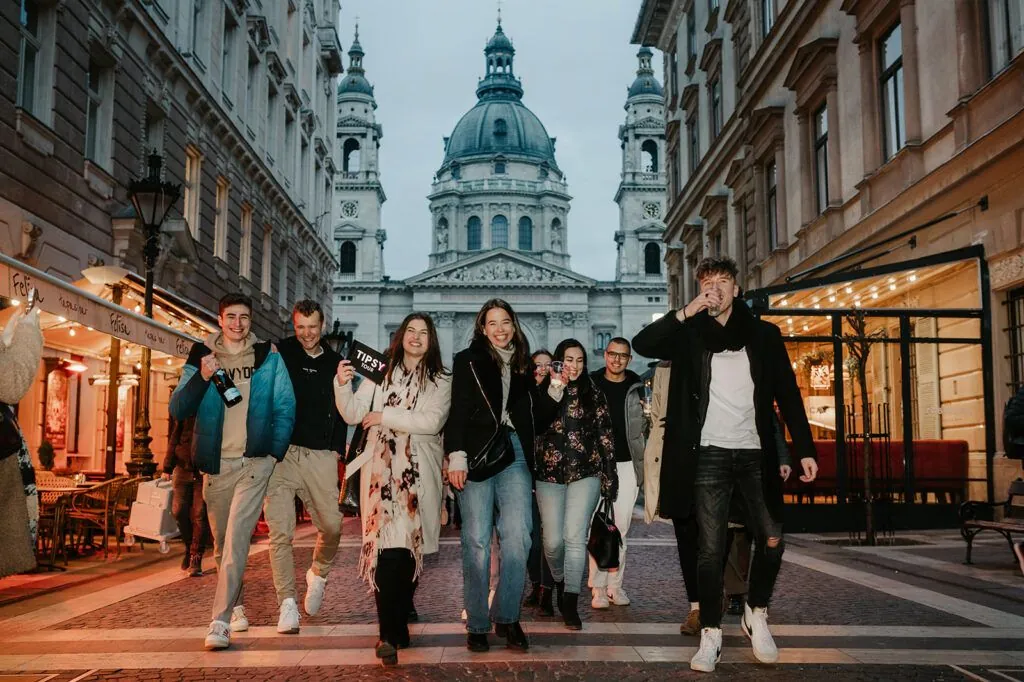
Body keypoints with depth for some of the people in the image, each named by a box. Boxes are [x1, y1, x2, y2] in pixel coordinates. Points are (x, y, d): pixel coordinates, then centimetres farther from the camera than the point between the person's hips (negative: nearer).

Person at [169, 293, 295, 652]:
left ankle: (221, 622, -14)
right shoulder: (200, 358, 5)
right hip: (216, 464, 3)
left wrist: (275, 454, -6)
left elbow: (285, 408, 4)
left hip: (254, 462, -2)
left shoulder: (268, 357, 3)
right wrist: (202, 377, -17)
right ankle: (236, 606, 33)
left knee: (236, 540, -14)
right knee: (222, 543, 13)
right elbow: (177, 410, -2)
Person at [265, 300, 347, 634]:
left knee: (332, 526, 0)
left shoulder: (334, 362, 14)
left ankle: (318, 575, 28)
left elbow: (341, 409, 18)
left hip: (320, 455, 2)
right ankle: (287, 603, -1)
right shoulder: (280, 352, 5)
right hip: (280, 452, -2)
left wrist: (337, 449, 9)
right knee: (280, 531, -7)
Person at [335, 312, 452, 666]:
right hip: (382, 468, -1)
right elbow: (353, 414, 4)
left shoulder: (441, 381, 6)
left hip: (419, 472, 1)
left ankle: (399, 622, 22)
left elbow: (431, 422, -8)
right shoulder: (380, 372, 8)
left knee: (410, 545, 5)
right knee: (387, 545, -11)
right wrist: (342, 385, -13)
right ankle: (389, 633, -9)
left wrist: (385, 417, -9)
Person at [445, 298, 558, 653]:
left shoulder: (521, 366, 17)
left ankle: (507, 618, 4)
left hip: (514, 455, 3)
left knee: (517, 536, -8)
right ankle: (477, 624, 6)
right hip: (477, 454, -3)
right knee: (477, 540, -2)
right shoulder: (468, 360, 6)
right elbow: (457, 409, -2)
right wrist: (456, 456, -12)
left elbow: (538, 415, 20)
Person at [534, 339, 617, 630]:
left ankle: (570, 604, -3)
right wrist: (554, 390, -15)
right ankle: (559, 582, 32)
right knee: (553, 540, 2)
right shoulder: (543, 391, 6)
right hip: (550, 474, 1)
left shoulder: (594, 393, 6)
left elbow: (606, 435, 6)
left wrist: (609, 475, 2)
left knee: (575, 537, -11)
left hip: (585, 473, -1)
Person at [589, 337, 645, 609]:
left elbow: (644, 425, 14)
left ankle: (615, 585, 12)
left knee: (621, 528, 4)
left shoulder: (636, 386, 9)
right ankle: (598, 588, 2)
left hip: (627, 463, 2)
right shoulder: (591, 384, 3)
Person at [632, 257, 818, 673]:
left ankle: (756, 615, 23)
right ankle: (711, 635, 9)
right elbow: (642, 344, -9)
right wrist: (684, 313, -16)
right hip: (709, 455, -1)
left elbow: (788, 396, 6)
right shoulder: (690, 335, 5)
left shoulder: (764, 335, 6)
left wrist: (804, 449, 0)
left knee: (772, 539, -1)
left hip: (755, 453, 1)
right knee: (710, 548, 0)